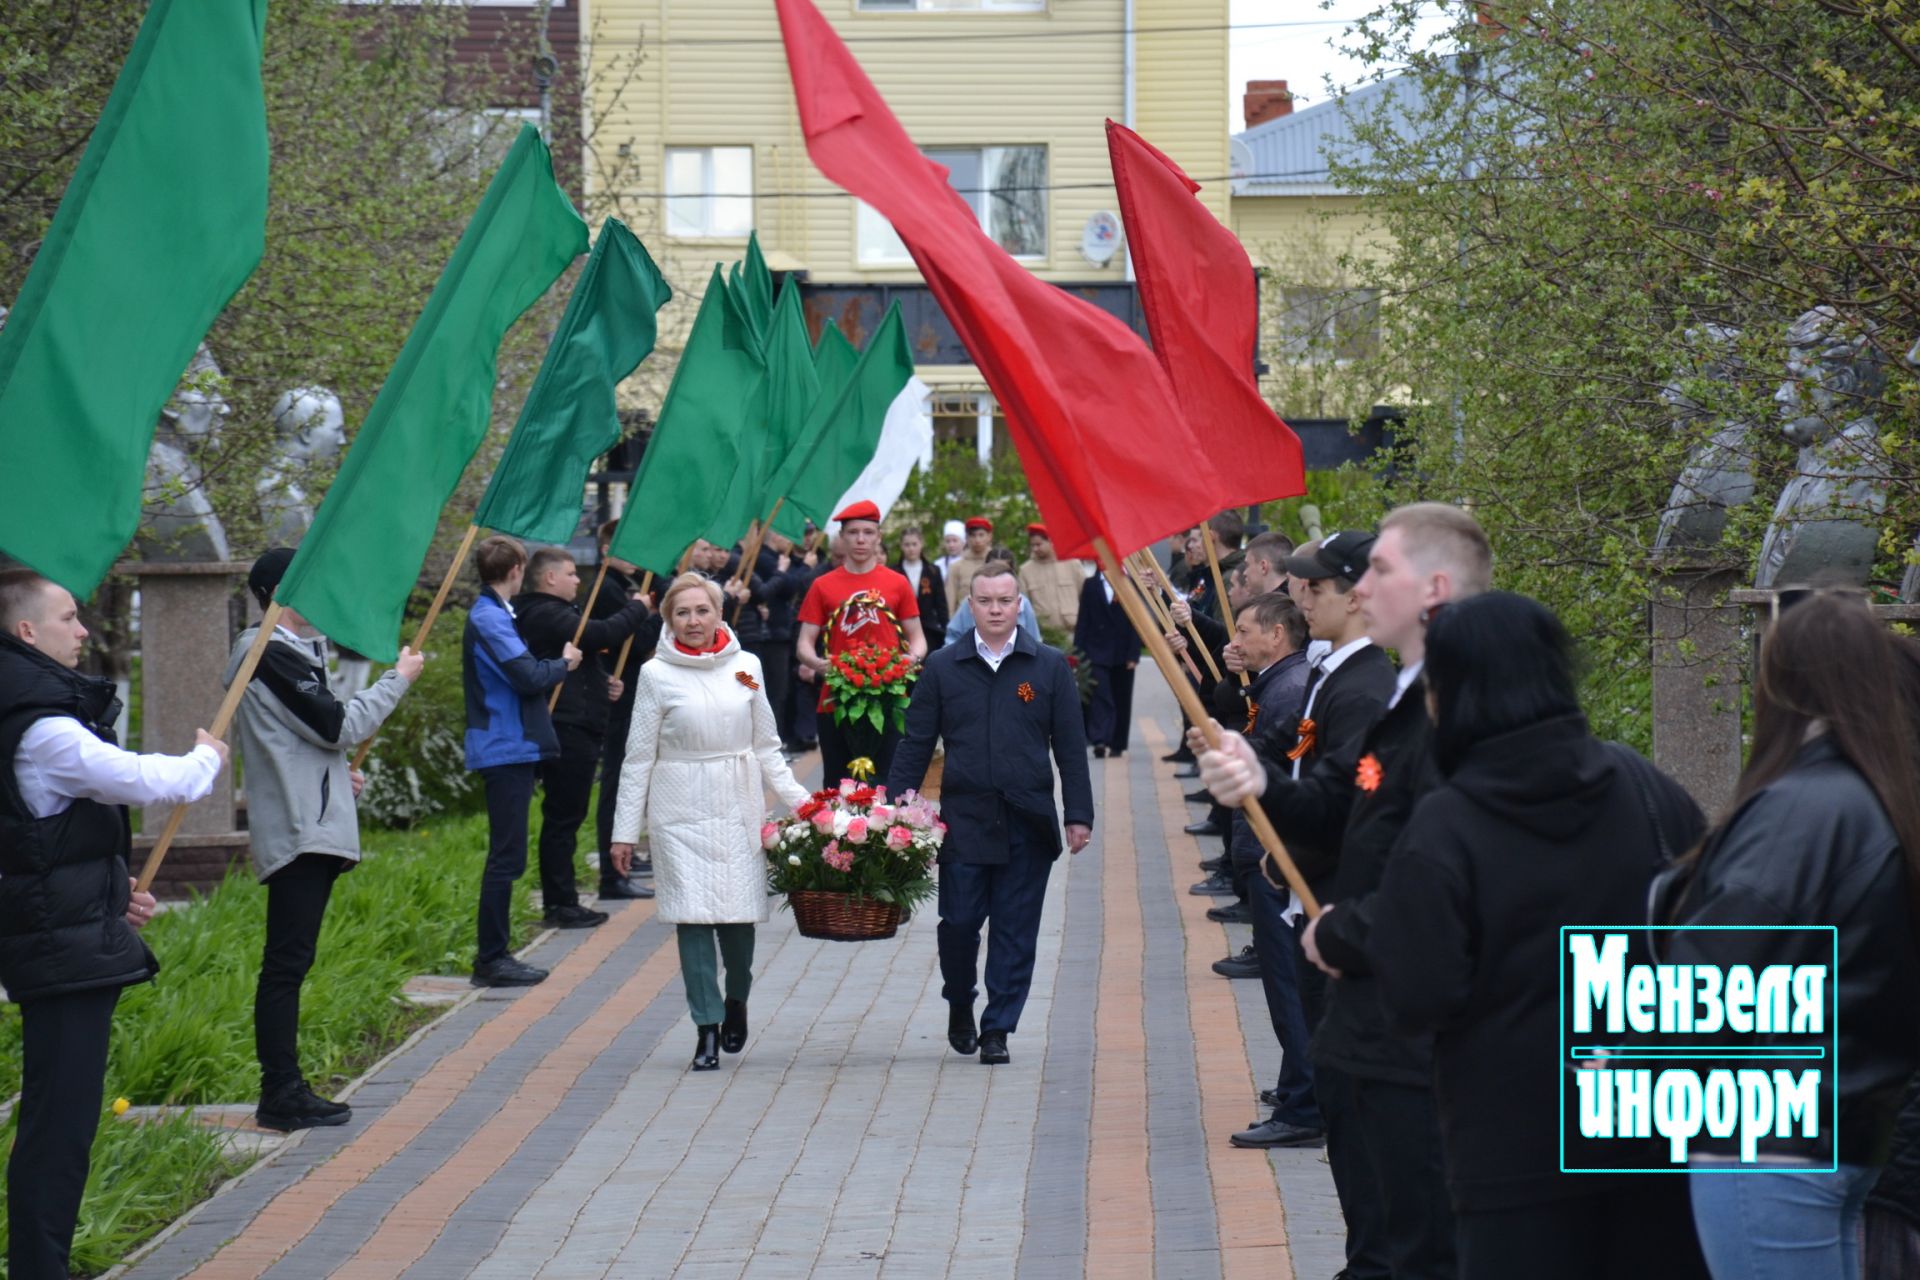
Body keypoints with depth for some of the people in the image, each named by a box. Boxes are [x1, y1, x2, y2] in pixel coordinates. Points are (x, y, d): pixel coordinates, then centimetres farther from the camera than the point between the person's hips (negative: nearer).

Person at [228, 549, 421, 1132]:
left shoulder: (285, 651, 18)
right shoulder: (272, 656, -14)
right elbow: (340, 724, -17)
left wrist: (336, 773, 19)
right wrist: (398, 679, -6)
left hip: (306, 827, 11)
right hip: (298, 833, -11)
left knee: (289, 963, 11)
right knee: (287, 963, -9)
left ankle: (285, 1089, 14)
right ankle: (281, 1096, -7)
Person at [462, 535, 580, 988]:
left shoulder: (490, 614, 16)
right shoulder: (490, 618, -16)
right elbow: (529, 677, -22)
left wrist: (553, 664, 6)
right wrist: (563, 663, -6)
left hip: (509, 749, 11)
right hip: (506, 749, -11)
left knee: (506, 855, 14)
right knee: (506, 856, -7)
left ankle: (494, 954, 20)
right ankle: (491, 959, -3)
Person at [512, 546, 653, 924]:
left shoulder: (553, 613, 21)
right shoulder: (547, 615, -15)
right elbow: (600, 634, -26)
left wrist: (603, 682, 10)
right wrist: (637, 609, -10)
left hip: (572, 728, 11)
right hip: (567, 731, -11)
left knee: (564, 818, 13)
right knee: (563, 818, -7)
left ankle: (560, 902, 18)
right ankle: (560, 904, -4)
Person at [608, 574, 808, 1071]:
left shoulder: (746, 666, 6)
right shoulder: (657, 675, 0)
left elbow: (766, 745, 13)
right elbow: (638, 758, 3)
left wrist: (799, 800, 4)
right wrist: (625, 829, 1)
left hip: (739, 806, 2)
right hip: (681, 810, -2)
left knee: (739, 912, 0)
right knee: (693, 916, -6)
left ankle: (736, 999, 28)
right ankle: (707, 1027, 2)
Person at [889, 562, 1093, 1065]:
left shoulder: (1050, 667, 4)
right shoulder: (942, 668, 4)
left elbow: (1070, 748, 4)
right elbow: (916, 744, 6)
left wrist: (1079, 815, -1)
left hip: (1028, 823, 0)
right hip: (964, 819, 0)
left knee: (1015, 930, 3)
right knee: (959, 923, 1)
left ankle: (997, 1028, 13)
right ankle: (960, 1005, 27)